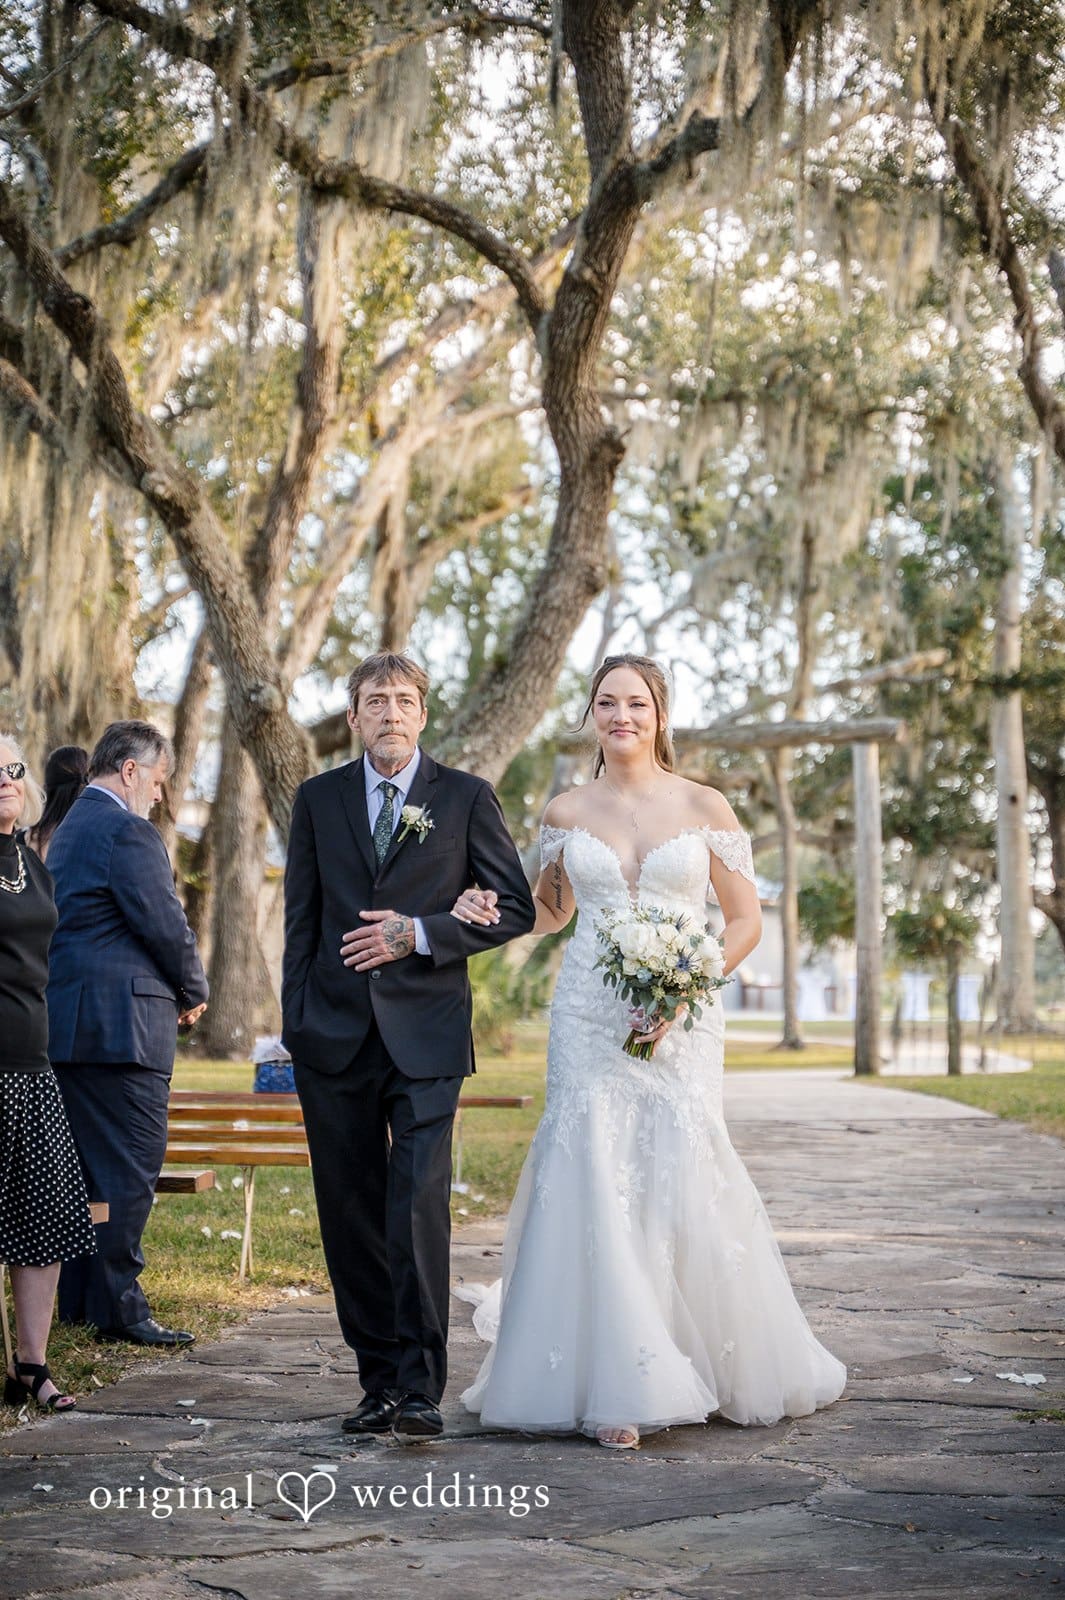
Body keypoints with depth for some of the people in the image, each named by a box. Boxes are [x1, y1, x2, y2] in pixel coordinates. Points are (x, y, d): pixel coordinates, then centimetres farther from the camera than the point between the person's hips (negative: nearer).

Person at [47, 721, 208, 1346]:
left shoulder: (70, 827, 19)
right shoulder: (128, 832, -13)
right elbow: (166, 925, -16)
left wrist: (176, 989, 17)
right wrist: (195, 992, 2)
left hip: (70, 1022, 10)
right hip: (121, 1022, -10)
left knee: (91, 1163, 15)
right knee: (132, 1164, -5)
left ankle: (79, 1297, 21)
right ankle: (118, 1305, -3)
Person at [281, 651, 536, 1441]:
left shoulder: (466, 797, 4)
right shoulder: (318, 799, 11)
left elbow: (516, 906, 2)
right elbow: (301, 920, 12)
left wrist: (419, 933, -9)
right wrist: (296, 1020, 5)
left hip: (425, 1034, -3)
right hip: (334, 1036, 3)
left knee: (419, 1209, -12)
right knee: (350, 1216, 6)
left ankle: (420, 1387, -5)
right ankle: (379, 1381, 17)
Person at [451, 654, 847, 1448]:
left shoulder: (705, 807, 2)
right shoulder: (566, 811, 7)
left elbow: (747, 920, 4)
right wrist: (495, 910, 1)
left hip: (681, 1019, -1)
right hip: (589, 1018, 1)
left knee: (681, 1182, -4)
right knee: (595, 1181, -7)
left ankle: (735, 1366, 18)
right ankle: (615, 1386, 1)